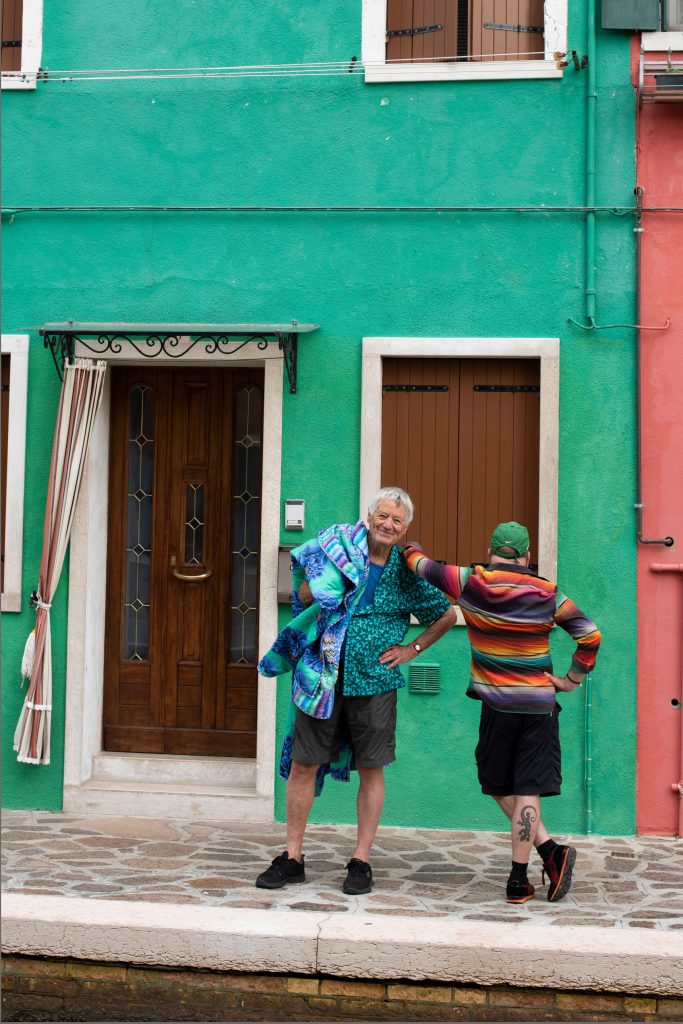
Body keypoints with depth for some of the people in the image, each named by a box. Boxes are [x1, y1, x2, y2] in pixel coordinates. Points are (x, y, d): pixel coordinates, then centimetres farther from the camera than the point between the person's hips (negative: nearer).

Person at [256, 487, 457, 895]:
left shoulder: (407, 574, 3)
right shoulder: (341, 547, 2)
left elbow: (448, 615, 15)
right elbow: (304, 595, -1)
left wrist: (413, 649, 7)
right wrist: (332, 571, -16)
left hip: (374, 683, 0)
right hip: (322, 677, 0)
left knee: (371, 770, 5)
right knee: (304, 765, 3)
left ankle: (362, 861, 17)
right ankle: (292, 857, 15)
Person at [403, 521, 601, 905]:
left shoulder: (470, 584, -4)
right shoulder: (547, 594, -2)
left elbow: (423, 565, 7)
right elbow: (590, 635, -3)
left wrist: (412, 549, 29)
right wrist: (573, 679, 7)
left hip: (497, 705, 0)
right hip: (539, 704, 0)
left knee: (501, 787, 14)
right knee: (528, 790, 0)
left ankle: (551, 850, 3)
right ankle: (518, 880, -1)